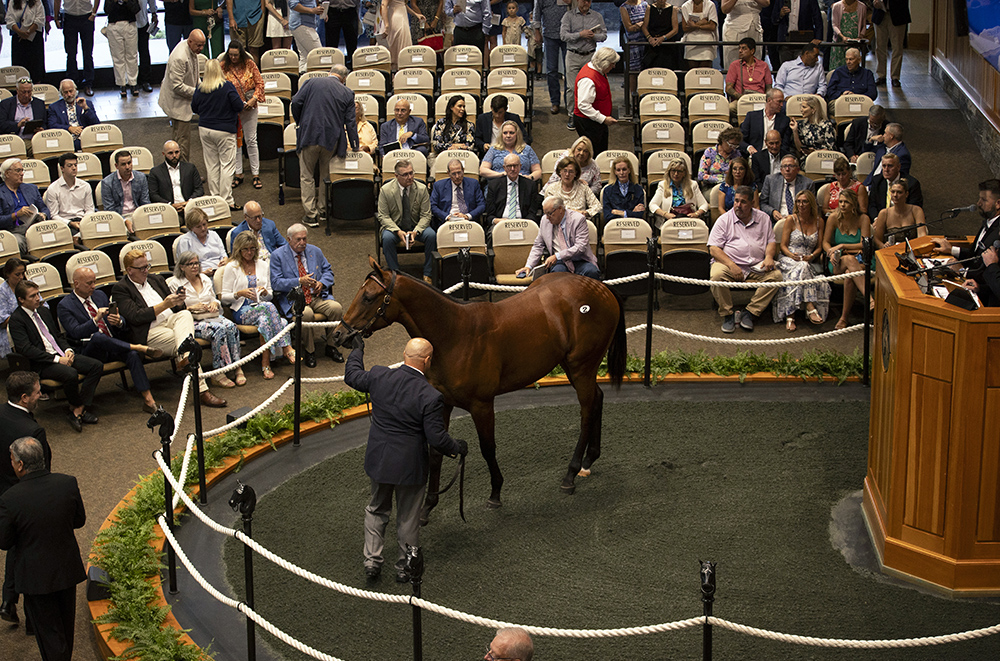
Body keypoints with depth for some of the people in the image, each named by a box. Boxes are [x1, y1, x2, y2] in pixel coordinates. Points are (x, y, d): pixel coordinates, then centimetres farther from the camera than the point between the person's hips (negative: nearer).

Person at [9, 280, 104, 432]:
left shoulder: (43, 311, 17)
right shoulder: (16, 320, -8)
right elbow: (26, 349, -18)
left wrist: (67, 350, 0)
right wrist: (57, 359, -21)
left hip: (61, 355, 8)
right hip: (40, 364, -8)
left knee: (97, 366, -11)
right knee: (70, 374, -35)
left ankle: (78, 410, -14)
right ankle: (76, 407, -7)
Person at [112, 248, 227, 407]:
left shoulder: (155, 279, 23)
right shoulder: (120, 289, 2)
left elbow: (178, 309, 24)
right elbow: (136, 317, -12)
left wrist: (178, 303, -2)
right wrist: (164, 305, -17)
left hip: (172, 320, 5)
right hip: (150, 332, -5)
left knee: (185, 314, -29)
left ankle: (185, 358, -51)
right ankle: (202, 391, -35)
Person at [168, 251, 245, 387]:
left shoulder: (205, 279, 19)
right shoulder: (174, 284, 1)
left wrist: (214, 303, 3)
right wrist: (191, 308, -16)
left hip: (212, 316, 6)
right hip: (193, 321, -6)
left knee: (231, 327, -27)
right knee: (218, 330, -34)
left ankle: (237, 368, -28)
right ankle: (219, 373, -32)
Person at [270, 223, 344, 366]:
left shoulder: (315, 251, 13)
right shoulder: (278, 256, -1)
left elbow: (328, 271, 19)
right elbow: (276, 282, -8)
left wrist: (322, 283, -5)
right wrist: (299, 281, -19)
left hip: (317, 297, 4)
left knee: (336, 308, -23)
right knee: (306, 314, -37)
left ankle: (330, 346, -3)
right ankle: (309, 350, -16)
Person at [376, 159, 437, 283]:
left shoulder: (421, 189, -7)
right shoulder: (385, 190, -10)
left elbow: (425, 216, -5)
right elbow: (383, 216, -7)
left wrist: (415, 231, -24)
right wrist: (398, 232, -24)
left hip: (416, 226, 1)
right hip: (394, 226, -1)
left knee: (431, 236, -27)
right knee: (387, 238, -33)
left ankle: (427, 274, -13)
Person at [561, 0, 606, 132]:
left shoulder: (597, 17, 9)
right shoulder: (569, 16, 2)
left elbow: (604, 35, 8)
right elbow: (563, 35, -7)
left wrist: (593, 36, -12)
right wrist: (580, 34, -17)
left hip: (590, 56, 2)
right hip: (573, 55, -2)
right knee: (573, 87, -4)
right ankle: (572, 115, 5)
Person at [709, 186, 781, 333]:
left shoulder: (763, 218, 14)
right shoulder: (724, 220, 5)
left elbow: (771, 242, 17)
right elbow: (713, 248, -3)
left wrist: (769, 256, -7)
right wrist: (731, 265, -18)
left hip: (757, 267, 3)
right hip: (729, 263, -3)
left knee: (776, 275, -25)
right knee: (717, 275, -35)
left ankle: (749, 313, -21)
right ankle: (727, 314, -16)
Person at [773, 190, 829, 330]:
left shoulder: (818, 221, 14)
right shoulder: (791, 220, 6)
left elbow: (819, 247, 14)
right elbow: (783, 246, 4)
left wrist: (811, 256, -9)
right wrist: (792, 255, -18)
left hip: (809, 262, 3)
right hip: (788, 260, -3)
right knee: (802, 268, -40)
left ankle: (790, 315, -35)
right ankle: (810, 308, -43)